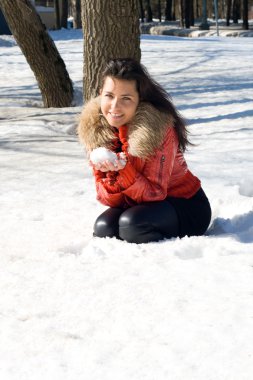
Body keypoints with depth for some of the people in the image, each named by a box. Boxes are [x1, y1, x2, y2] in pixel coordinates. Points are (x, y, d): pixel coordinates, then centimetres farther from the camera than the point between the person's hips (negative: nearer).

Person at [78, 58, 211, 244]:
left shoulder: (159, 128, -24)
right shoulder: (95, 131, -9)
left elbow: (154, 193, -23)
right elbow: (110, 200, -9)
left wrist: (123, 169, -37)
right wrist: (109, 175, -30)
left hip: (186, 205, -5)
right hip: (141, 205, 6)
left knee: (130, 222, -31)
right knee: (103, 227, -22)